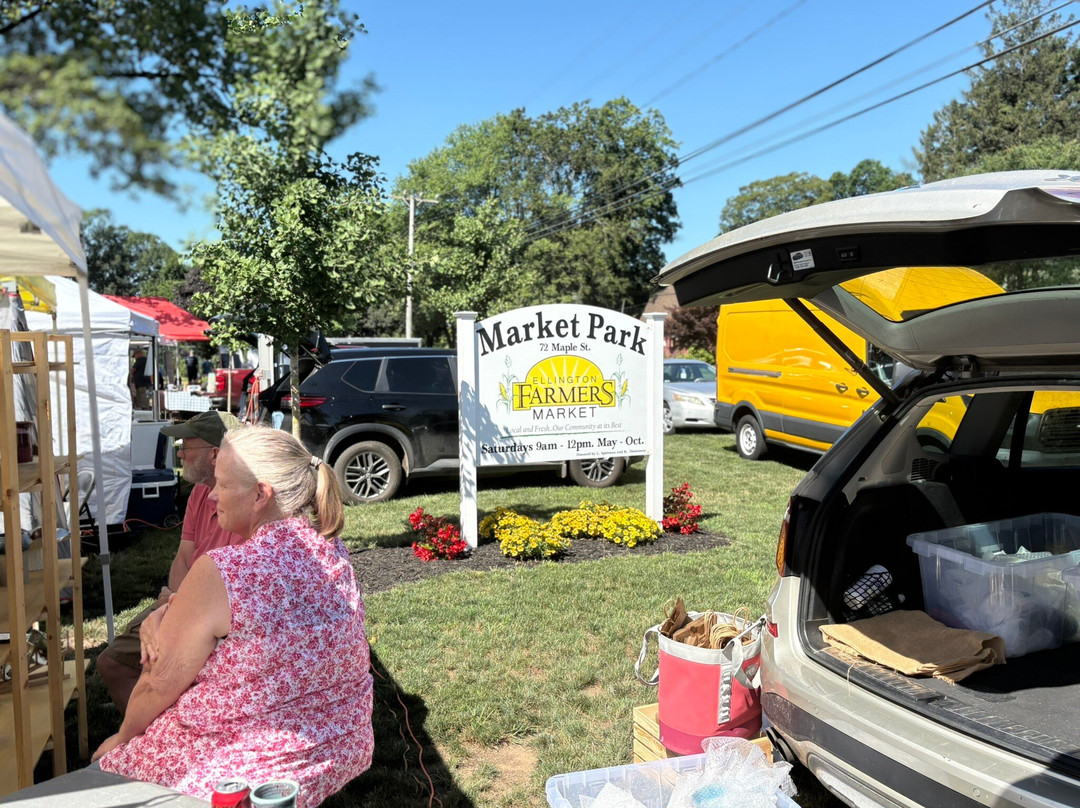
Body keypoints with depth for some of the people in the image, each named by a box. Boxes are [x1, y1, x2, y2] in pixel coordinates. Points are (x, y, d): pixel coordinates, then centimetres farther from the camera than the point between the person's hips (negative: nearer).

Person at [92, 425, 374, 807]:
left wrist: (123, 736, 7)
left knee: (109, 762, 13)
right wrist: (165, 618, -4)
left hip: (250, 768, -7)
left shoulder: (219, 572, -24)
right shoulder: (333, 552, -3)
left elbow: (160, 684, -12)